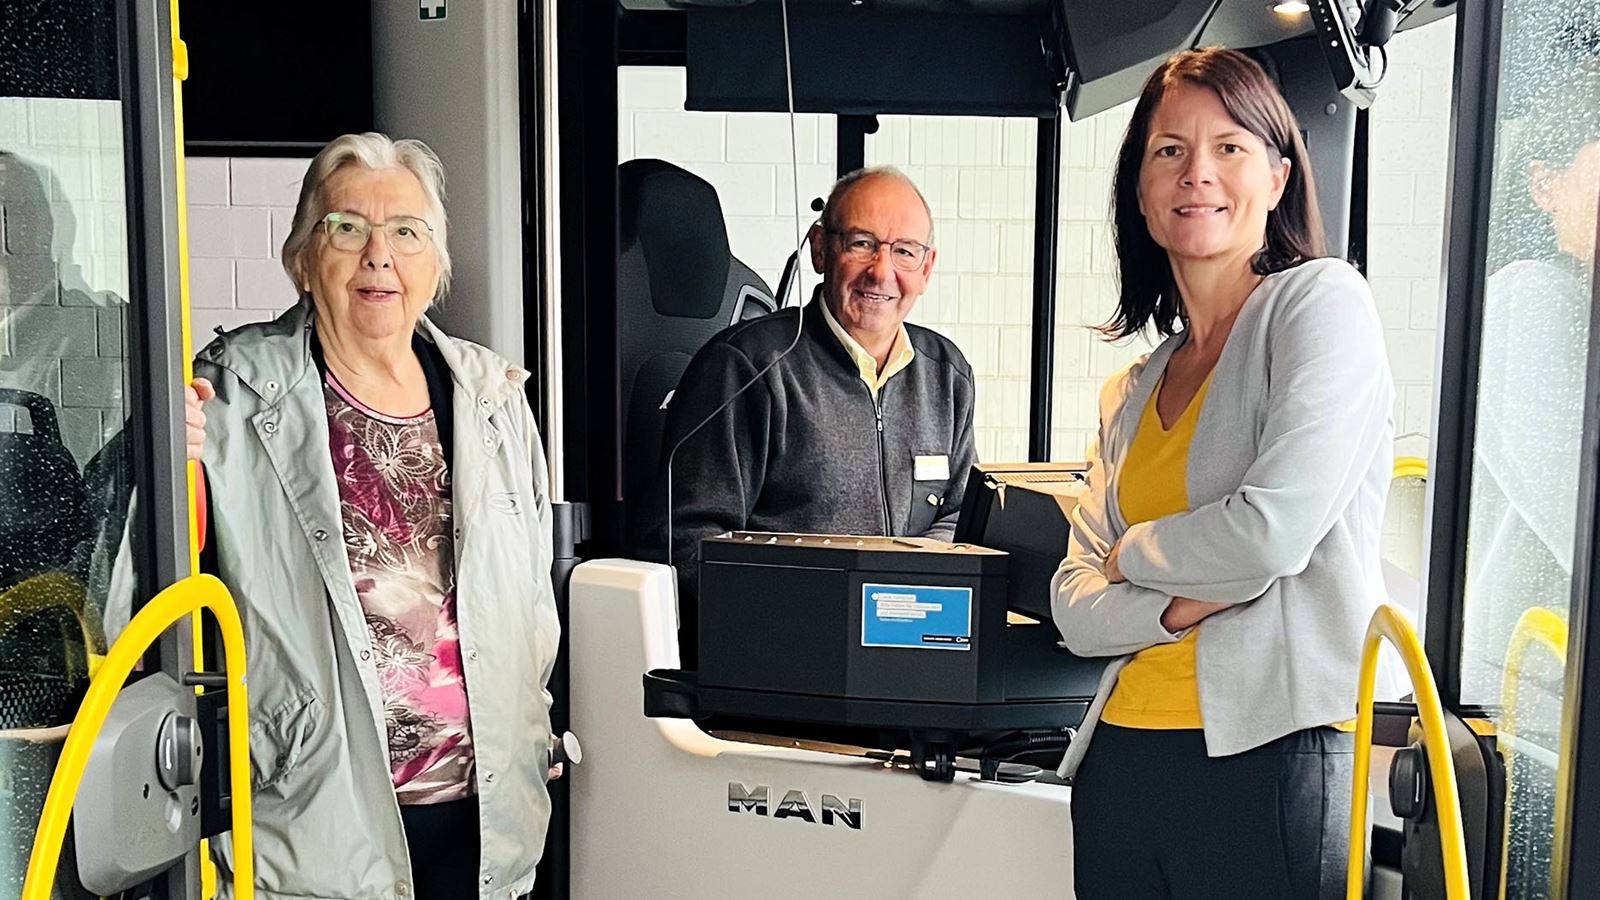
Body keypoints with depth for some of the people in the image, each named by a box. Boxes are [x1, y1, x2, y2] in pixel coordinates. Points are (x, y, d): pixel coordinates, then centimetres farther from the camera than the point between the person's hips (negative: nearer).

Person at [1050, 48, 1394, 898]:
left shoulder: (1322, 302, -5)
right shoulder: (1130, 393, 12)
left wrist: (1130, 552, -1)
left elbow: (1273, 533, -17)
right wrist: (1186, 603, -12)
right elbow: (1073, 603, 6)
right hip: (1121, 758, 6)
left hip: (1270, 756, -6)